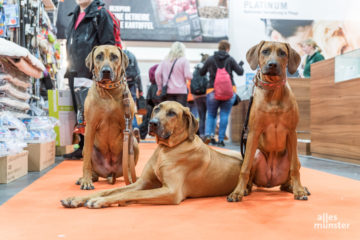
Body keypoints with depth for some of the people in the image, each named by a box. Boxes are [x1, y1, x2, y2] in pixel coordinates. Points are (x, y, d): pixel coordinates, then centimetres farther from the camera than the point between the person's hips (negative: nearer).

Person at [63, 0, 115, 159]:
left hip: (91, 73, -8)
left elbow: (108, 45, -10)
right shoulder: (75, 15, 21)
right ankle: (83, 147, 19)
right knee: (80, 112, 11)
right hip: (75, 73, 8)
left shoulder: (100, 14, -4)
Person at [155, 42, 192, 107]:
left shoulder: (165, 61, 10)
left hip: (167, 91, 4)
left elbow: (157, 73, 4)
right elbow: (188, 75, -8)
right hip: (181, 91, -3)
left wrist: (160, 88, 11)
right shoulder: (184, 60, -2)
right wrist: (191, 77, 14)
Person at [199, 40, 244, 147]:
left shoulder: (210, 59, 1)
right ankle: (221, 139, 1)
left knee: (211, 115, 11)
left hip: (213, 90, 1)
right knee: (224, 115, 5)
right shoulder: (230, 59, -2)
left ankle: (208, 134, -11)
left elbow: (201, 72, 10)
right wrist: (240, 65, 21)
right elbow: (240, 72, 1)